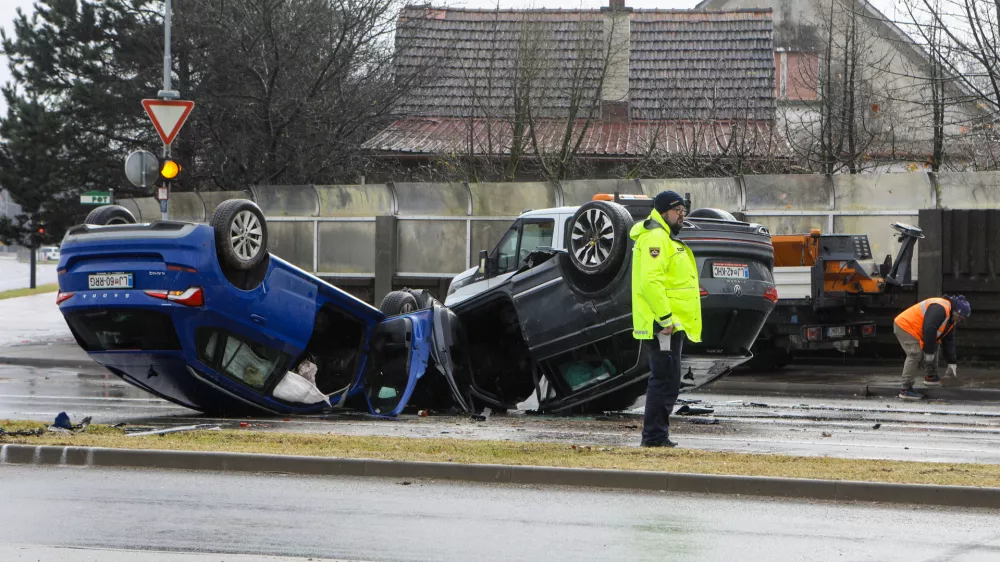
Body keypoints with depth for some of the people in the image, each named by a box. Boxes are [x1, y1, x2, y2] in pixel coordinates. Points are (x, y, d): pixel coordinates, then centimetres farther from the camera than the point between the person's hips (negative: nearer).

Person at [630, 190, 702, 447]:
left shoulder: (666, 239, 23)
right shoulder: (655, 238, -13)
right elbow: (650, 281, -24)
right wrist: (665, 318, -25)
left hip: (671, 323, 11)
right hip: (663, 326, -11)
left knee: (665, 381, 13)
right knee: (665, 380, -10)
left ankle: (656, 436, 18)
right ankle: (655, 436, -9)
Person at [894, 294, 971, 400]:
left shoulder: (951, 319, 12)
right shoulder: (940, 309, -23)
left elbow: (948, 341, 17)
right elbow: (929, 330, -31)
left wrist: (952, 363, 14)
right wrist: (929, 352, -25)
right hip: (905, 326, -11)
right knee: (915, 355, -20)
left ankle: (931, 377, 25)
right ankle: (905, 390, -21)